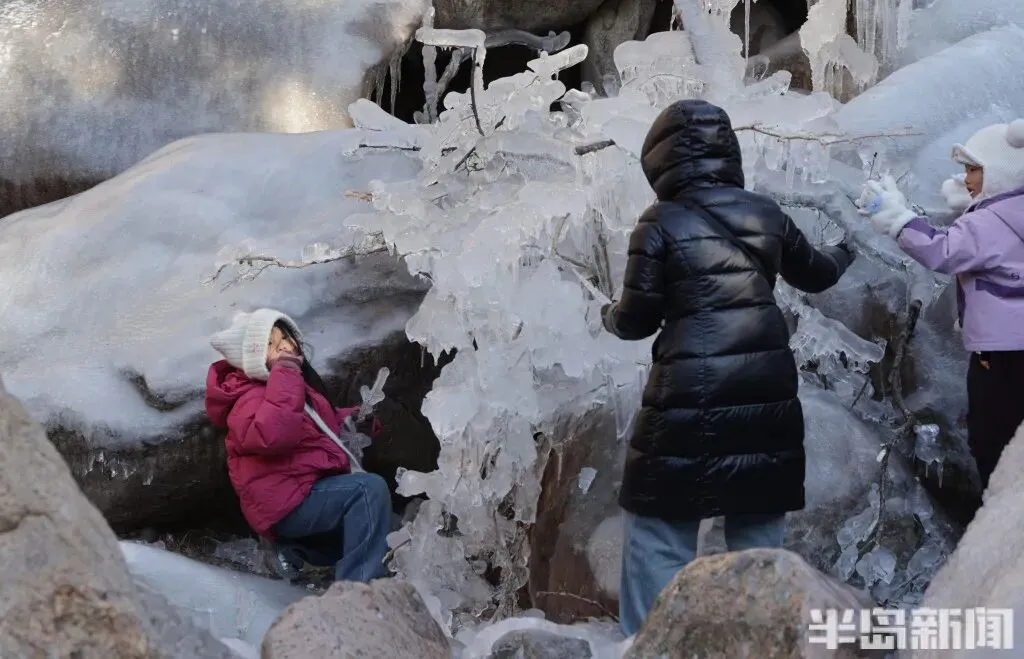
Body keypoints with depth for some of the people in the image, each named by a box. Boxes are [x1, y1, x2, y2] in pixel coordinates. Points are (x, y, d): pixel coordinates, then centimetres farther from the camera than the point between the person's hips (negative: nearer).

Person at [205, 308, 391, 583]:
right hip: (288, 506, -10)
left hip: (314, 488, 10)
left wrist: (354, 419, 11)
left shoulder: (299, 384, 15)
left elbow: (325, 422, 33)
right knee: (369, 488, -27)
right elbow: (272, 436, -37)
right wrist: (284, 373, -31)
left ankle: (297, 548, 17)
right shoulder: (251, 399, -14)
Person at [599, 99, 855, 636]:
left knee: (659, 534, 6)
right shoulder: (766, 214, 6)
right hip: (767, 396, 5)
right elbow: (813, 275, 24)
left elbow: (638, 320, -3)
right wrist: (846, 249, 47)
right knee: (758, 535, 16)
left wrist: (610, 314, 20)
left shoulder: (662, 223, -7)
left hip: (689, 400, -5)